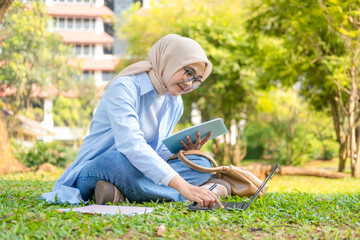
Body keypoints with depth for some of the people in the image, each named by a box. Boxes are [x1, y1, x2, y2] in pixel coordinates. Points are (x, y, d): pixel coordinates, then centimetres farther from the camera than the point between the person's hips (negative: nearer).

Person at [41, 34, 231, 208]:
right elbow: (131, 145, -35)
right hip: (92, 174, -7)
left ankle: (123, 193, -24)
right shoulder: (124, 88, -19)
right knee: (118, 159, -42)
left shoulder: (174, 104, 8)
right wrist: (183, 186, -43)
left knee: (202, 164, -12)